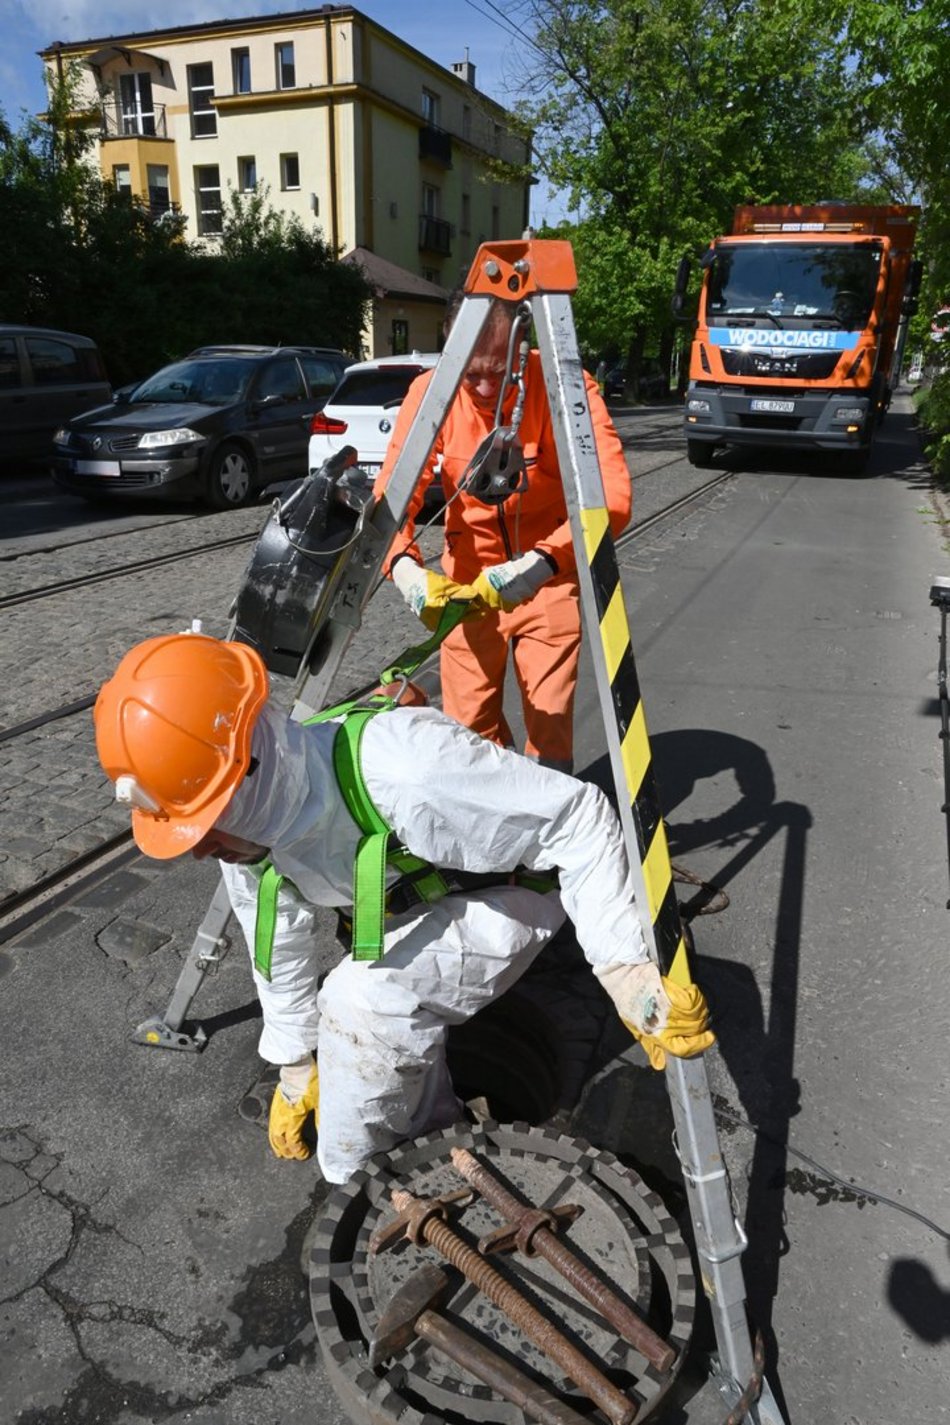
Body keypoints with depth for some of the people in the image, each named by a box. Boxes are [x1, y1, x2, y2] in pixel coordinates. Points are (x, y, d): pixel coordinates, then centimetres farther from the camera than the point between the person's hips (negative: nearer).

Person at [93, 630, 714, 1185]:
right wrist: (295, 1068, 12)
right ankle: (433, 1139, 31)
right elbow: (280, 950, 2)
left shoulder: (404, 768, -43)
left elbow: (577, 816, -32)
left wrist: (626, 965, -36)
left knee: (365, 1000, -23)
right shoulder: (246, 821, -16)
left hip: (511, 892, -7)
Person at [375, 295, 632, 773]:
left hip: (551, 577, -2)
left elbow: (611, 498, -30)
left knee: (551, 725, -2)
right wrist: (404, 564, -39)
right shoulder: (431, 393, -13)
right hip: (468, 580, 2)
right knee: (468, 726, 7)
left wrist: (541, 563, -44)